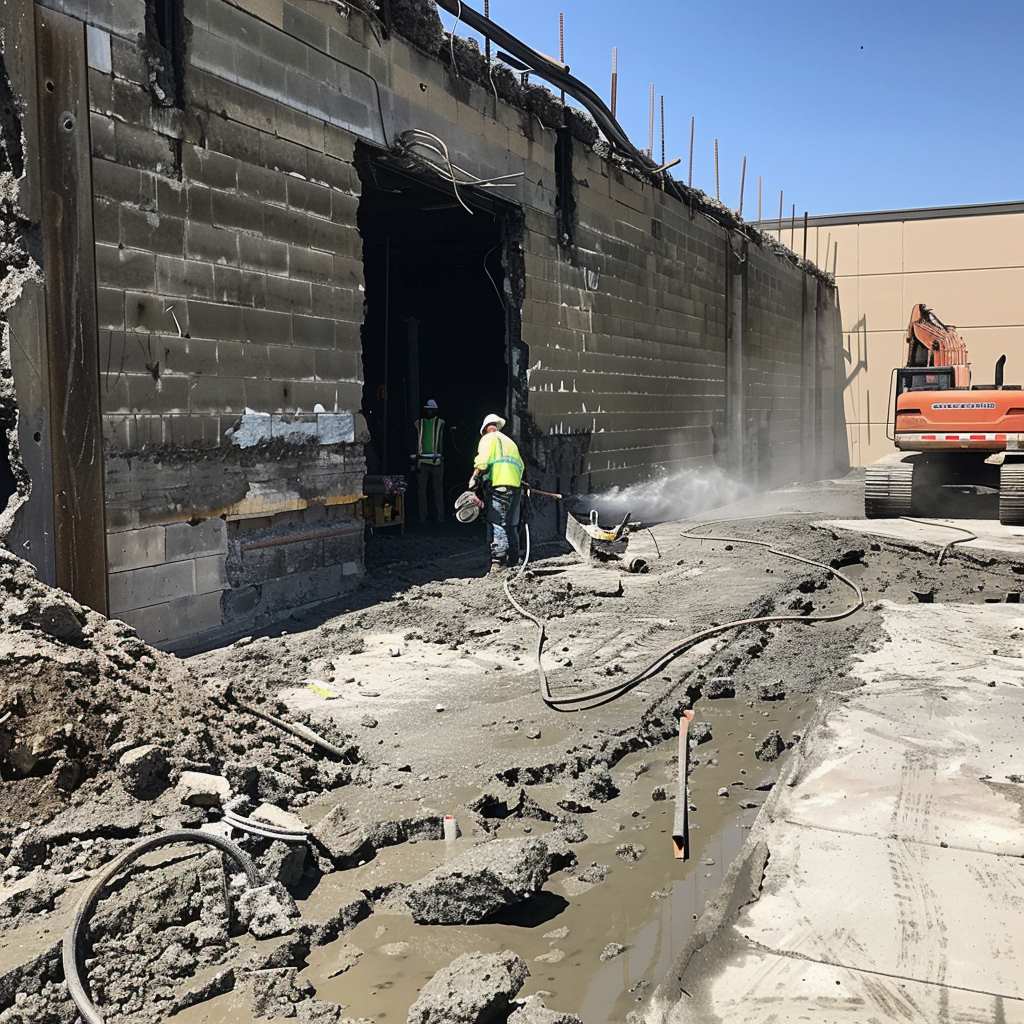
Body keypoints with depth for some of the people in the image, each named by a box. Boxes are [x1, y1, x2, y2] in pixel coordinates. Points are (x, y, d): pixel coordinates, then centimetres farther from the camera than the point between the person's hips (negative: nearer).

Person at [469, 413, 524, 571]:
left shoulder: (488, 438, 7)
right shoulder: (509, 441, 29)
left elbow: (483, 460, -10)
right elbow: (520, 465, 24)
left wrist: (474, 478, -9)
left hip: (499, 484, -7)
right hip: (516, 485, 7)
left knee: (496, 523, -11)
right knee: (511, 525, 13)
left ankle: (497, 560, -20)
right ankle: (513, 561, 15)